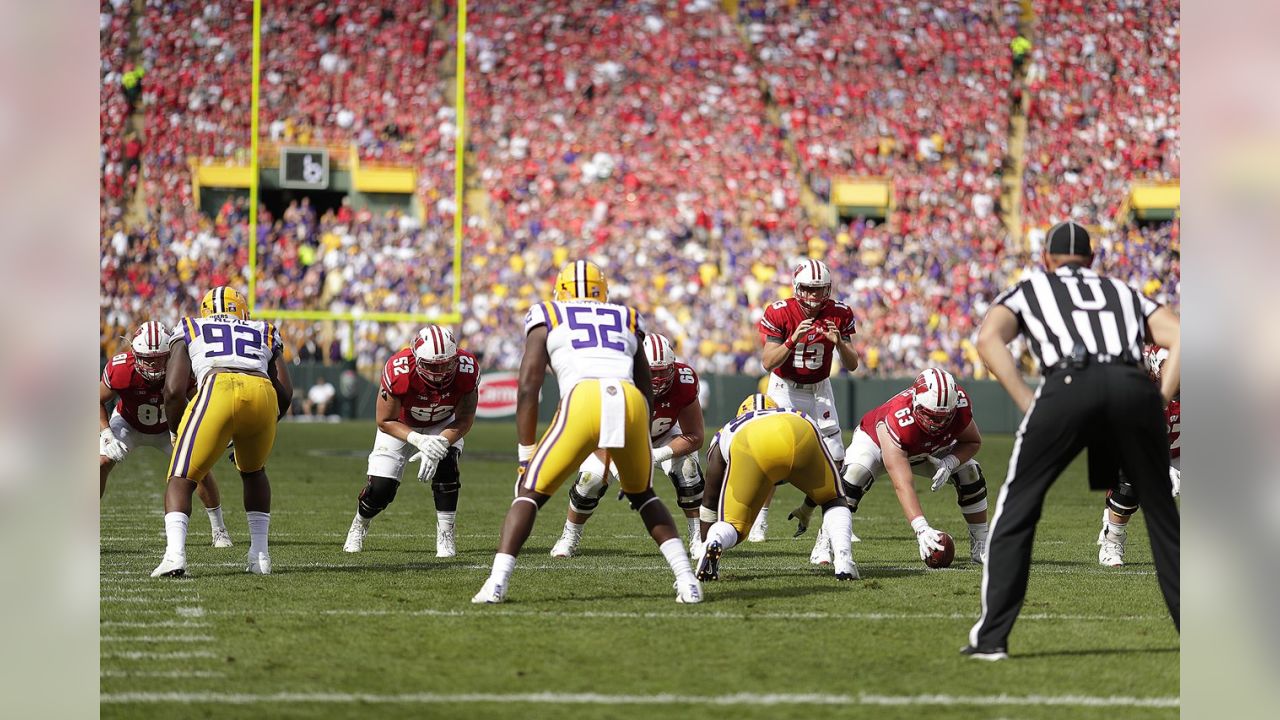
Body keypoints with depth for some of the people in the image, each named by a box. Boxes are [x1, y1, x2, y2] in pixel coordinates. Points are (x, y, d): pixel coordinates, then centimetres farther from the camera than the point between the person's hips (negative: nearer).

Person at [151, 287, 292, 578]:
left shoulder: (189, 331, 28)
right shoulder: (264, 334, 35)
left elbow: (174, 390, 15)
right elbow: (285, 391, 23)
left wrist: (178, 434, 29)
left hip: (216, 390, -3)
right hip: (263, 396, 3)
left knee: (181, 479, 8)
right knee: (253, 472, 30)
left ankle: (174, 554, -15)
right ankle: (260, 555, 23)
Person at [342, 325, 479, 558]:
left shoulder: (467, 370, -32)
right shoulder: (399, 372, -38)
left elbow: (464, 420, -19)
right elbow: (385, 421, -24)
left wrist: (440, 443, -37)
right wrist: (419, 441, -39)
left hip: (443, 425, 1)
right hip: (400, 424, -1)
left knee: (445, 467, -27)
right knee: (381, 489, -10)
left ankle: (446, 538, -14)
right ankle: (359, 526, 23)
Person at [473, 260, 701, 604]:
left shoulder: (547, 318, 24)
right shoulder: (627, 320, 32)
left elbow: (529, 386, 14)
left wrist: (525, 454, 17)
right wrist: (626, 455, 39)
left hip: (582, 400, -3)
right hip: (630, 403, 3)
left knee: (530, 492, 13)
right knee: (642, 495, 27)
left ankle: (497, 582, -3)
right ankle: (687, 579, 13)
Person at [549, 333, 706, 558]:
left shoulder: (683, 382, -35)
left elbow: (694, 437, -24)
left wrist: (658, 456, -38)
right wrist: (619, 468, -44)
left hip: (663, 437, 1)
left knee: (687, 471, -22)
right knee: (591, 479, -16)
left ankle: (698, 539, -7)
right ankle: (569, 538, 9)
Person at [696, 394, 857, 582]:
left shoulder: (726, 434, 42)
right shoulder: (798, 416, 47)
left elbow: (710, 499, 44)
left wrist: (704, 544, 53)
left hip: (750, 447, -1)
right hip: (799, 436, 1)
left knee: (733, 526, 14)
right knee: (833, 501, 27)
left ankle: (713, 544, -20)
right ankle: (844, 562, 5)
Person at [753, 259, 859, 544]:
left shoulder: (839, 314, -10)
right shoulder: (779, 313, -18)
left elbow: (852, 365, -9)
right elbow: (768, 363, -22)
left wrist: (840, 343, -29)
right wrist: (793, 339, -38)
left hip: (819, 389, 3)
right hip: (785, 389, -3)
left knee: (834, 459, -4)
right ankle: (760, 518, 7)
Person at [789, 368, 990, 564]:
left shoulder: (960, 404, -34)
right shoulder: (897, 422, -47)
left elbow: (973, 442, -12)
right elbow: (902, 485, -50)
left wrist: (950, 462, -34)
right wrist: (921, 529, -61)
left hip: (929, 450, 5)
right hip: (875, 439, -5)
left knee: (970, 473, -13)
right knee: (855, 474, -33)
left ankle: (980, 545, 2)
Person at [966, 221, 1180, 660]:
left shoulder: (1030, 290, 28)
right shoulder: (1124, 293, 35)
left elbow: (988, 340, 9)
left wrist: (1029, 405, 7)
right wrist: (1159, 402, 18)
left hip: (1067, 388, -2)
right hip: (1133, 388, 2)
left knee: (1017, 508, 10)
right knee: (1160, 509, 19)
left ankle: (991, 636, 5)